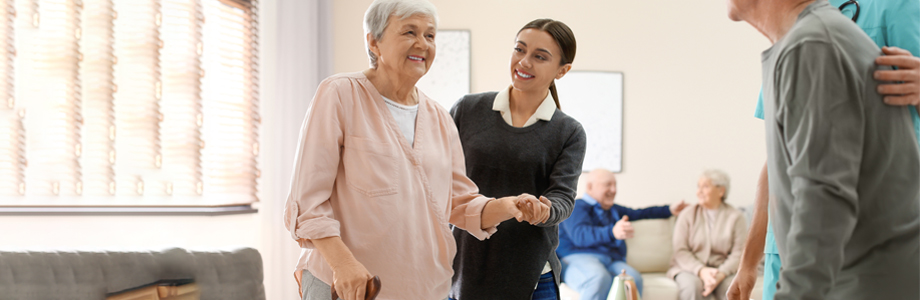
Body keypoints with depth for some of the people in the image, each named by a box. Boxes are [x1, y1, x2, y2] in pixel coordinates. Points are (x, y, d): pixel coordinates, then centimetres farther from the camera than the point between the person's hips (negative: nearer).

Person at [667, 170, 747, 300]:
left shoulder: (736, 217, 5)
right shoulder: (688, 214, 7)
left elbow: (738, 254, -3)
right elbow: (680, 251, -1)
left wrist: (720, 274, -21)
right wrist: (701, 271, -18)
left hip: (723, 270, 0)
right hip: (691, 268, 0)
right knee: (692, 286, -35)